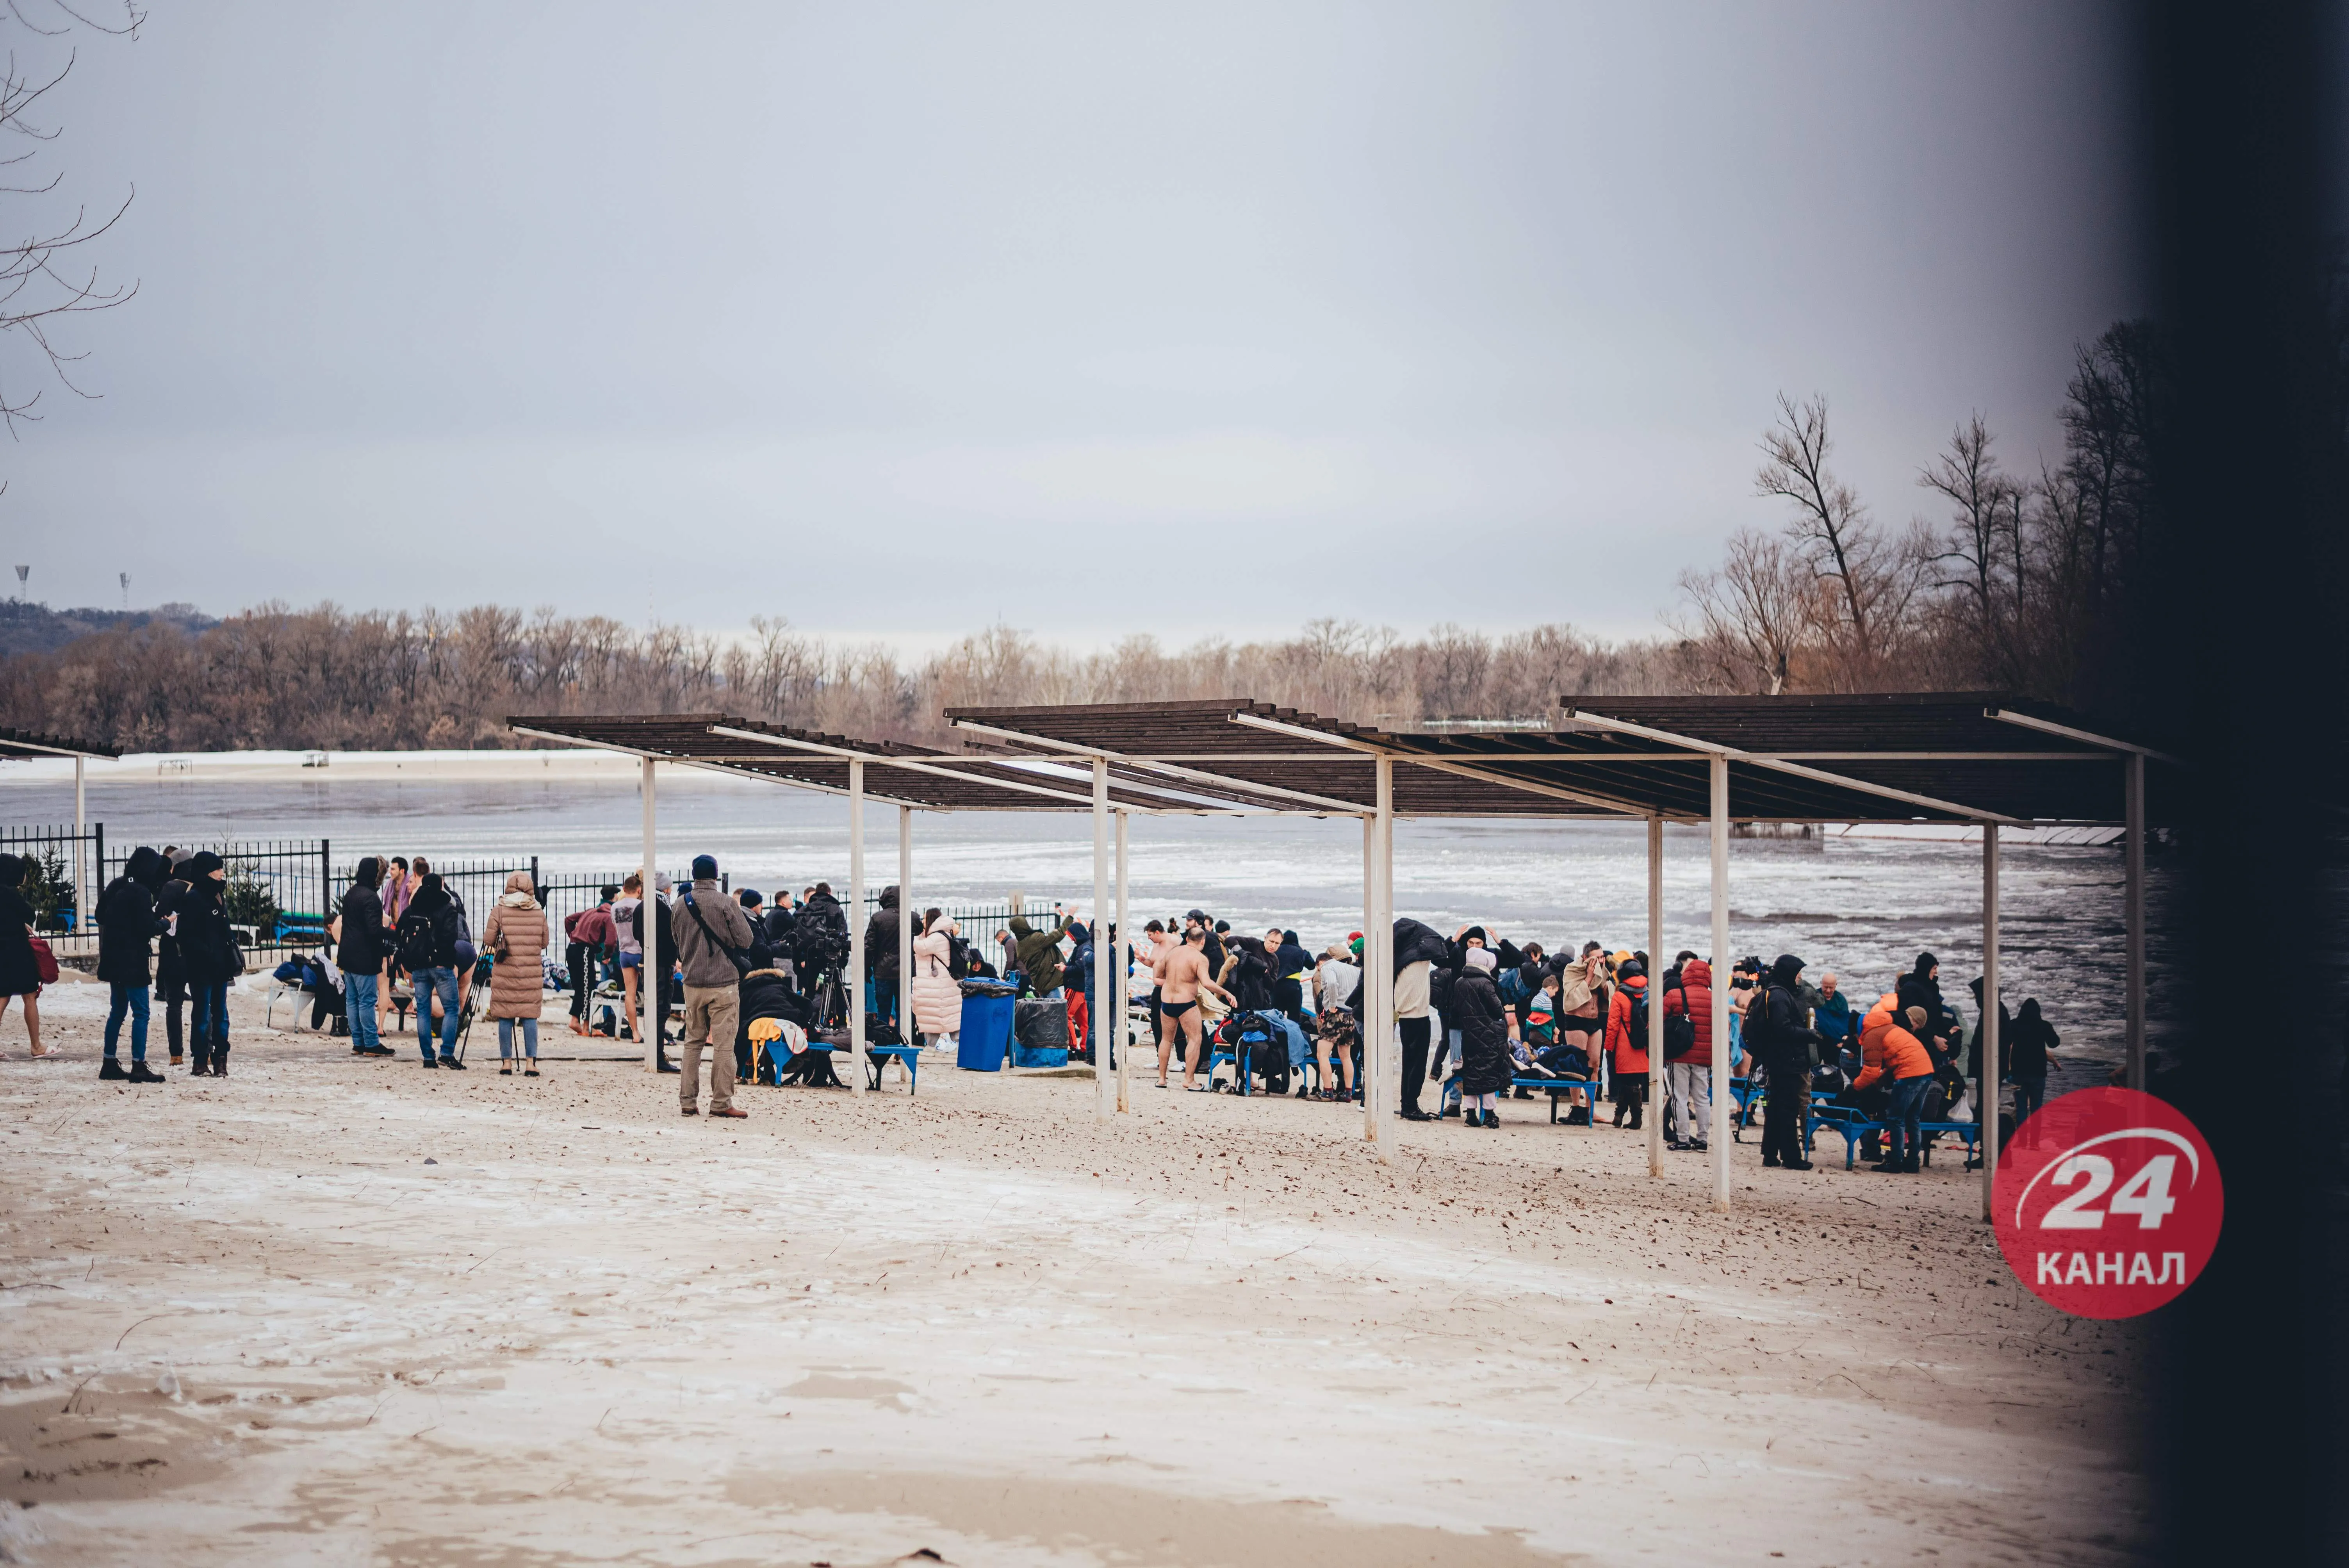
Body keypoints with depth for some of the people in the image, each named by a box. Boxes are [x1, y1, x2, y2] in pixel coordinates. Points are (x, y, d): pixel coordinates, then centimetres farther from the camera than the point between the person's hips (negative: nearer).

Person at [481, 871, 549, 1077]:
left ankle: (506, 1062, 7)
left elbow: (488, 940, -2)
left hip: (504, 973, -1)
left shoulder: (499, 911, -5)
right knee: (530, 1017, 5)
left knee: (505, 1018, 6)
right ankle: (530, 1062, 0)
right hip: (532, 974, 1)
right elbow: (544, 943, 8)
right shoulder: (539, 912, 1)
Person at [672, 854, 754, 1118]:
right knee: (723, 1044, -2)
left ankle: (687, 1100, 12)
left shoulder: (681, 904, 4)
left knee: (692, 1041, 13)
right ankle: (721, 1102, -3)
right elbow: (745, 940, -6)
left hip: (692, 983, 5)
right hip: (724, 982, -5)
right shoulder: (726, 903, -11)